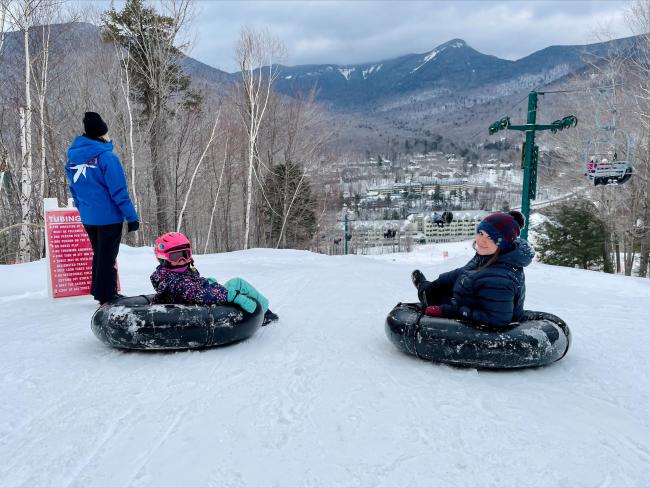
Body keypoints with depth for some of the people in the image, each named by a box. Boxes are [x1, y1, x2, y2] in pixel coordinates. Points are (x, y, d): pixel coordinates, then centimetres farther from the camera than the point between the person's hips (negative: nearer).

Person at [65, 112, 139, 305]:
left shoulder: (73, 156, 7)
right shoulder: (106, 156, -16)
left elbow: (74, 189, 15)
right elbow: (119, 191, -17)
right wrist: (132, 216, -13)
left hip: (87, 218, 7)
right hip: (109, 216, -7)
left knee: (99, 254, 19)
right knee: (107, 257, 3)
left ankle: (100, 292, 27)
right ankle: (107, 296, 9)